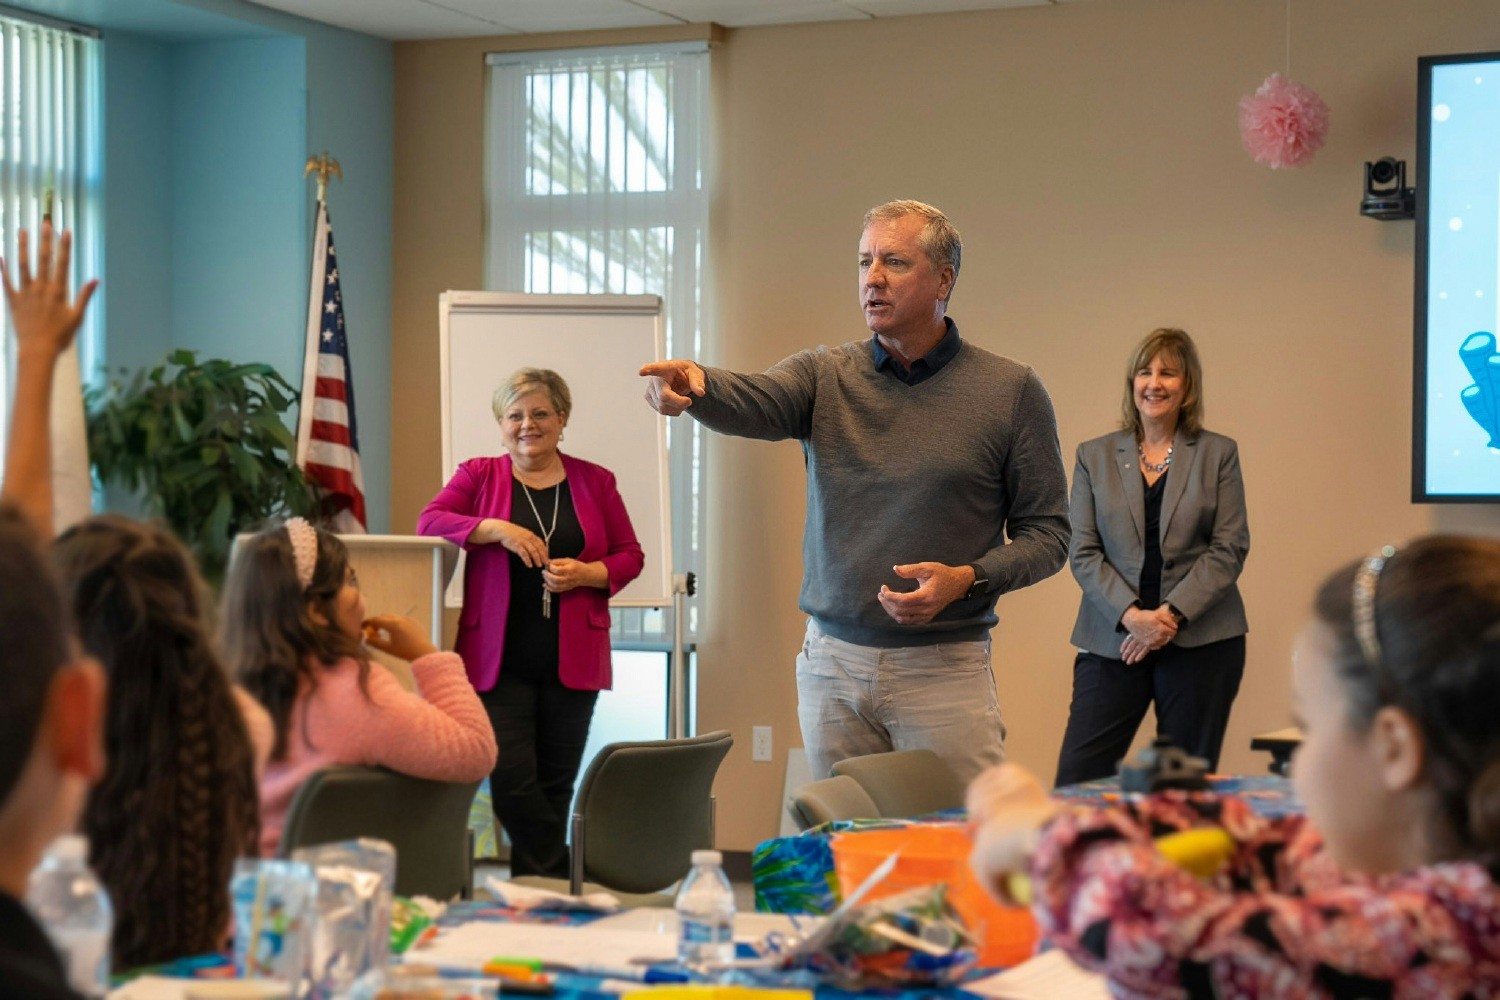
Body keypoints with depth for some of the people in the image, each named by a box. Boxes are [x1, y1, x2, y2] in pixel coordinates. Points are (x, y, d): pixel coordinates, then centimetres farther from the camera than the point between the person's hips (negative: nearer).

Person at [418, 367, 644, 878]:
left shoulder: (595, 482, 11)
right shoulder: (478, 476, 8)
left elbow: (631, 556, 12)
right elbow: (429, 522, -6)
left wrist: (586, 574, -8)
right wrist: (499, 529, -18)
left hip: (572, 660, 2)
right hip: (500, 660, -1)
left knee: (555, 786, 5)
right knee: (512, 779, -11)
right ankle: (560, 883, 0)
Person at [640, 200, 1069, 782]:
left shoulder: (1009, 391, 0)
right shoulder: (825, 376, 5)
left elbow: (1046, 533, 2)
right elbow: (751, 402, -16)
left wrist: (966, 579, -15)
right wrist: (696, 385, -39)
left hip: (943, 669, -2)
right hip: (832, 666, 3)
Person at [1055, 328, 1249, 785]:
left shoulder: (1218, 454, 7)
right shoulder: (1094, 456, 10)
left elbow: (1230, 549, 0)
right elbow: (1083, 552, 3)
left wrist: (1172, 614, -13)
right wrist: (1131, 615, -12)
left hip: (1201, 641, -1)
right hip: (1114, 640, 1)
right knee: (1075, 781, -7)